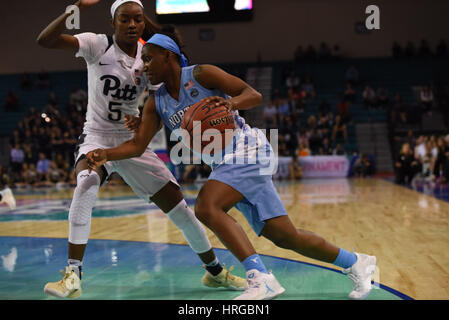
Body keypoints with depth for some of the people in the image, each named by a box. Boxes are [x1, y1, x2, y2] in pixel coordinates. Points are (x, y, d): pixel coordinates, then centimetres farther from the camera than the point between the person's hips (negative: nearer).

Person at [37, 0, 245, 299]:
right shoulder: (97, 45, -11)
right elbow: (45, 40, -24)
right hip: (96, 137, -3)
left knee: (179, 205, 0)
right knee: (86, 184, -36)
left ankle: (215, 271, 20)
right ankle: (73, 275, -27)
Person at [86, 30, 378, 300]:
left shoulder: (200, 75, -9)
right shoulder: (156, 104, 10)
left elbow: (254, 95, -13)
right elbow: (138, 145, 6)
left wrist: (231, 102, -34)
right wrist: (105, 154, -11)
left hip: (247, 150, -7)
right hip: (224, 164, 7)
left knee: (206, 207, -27)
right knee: (283, 236, 5)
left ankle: (261, 279, -27)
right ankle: (356, 263, 22)